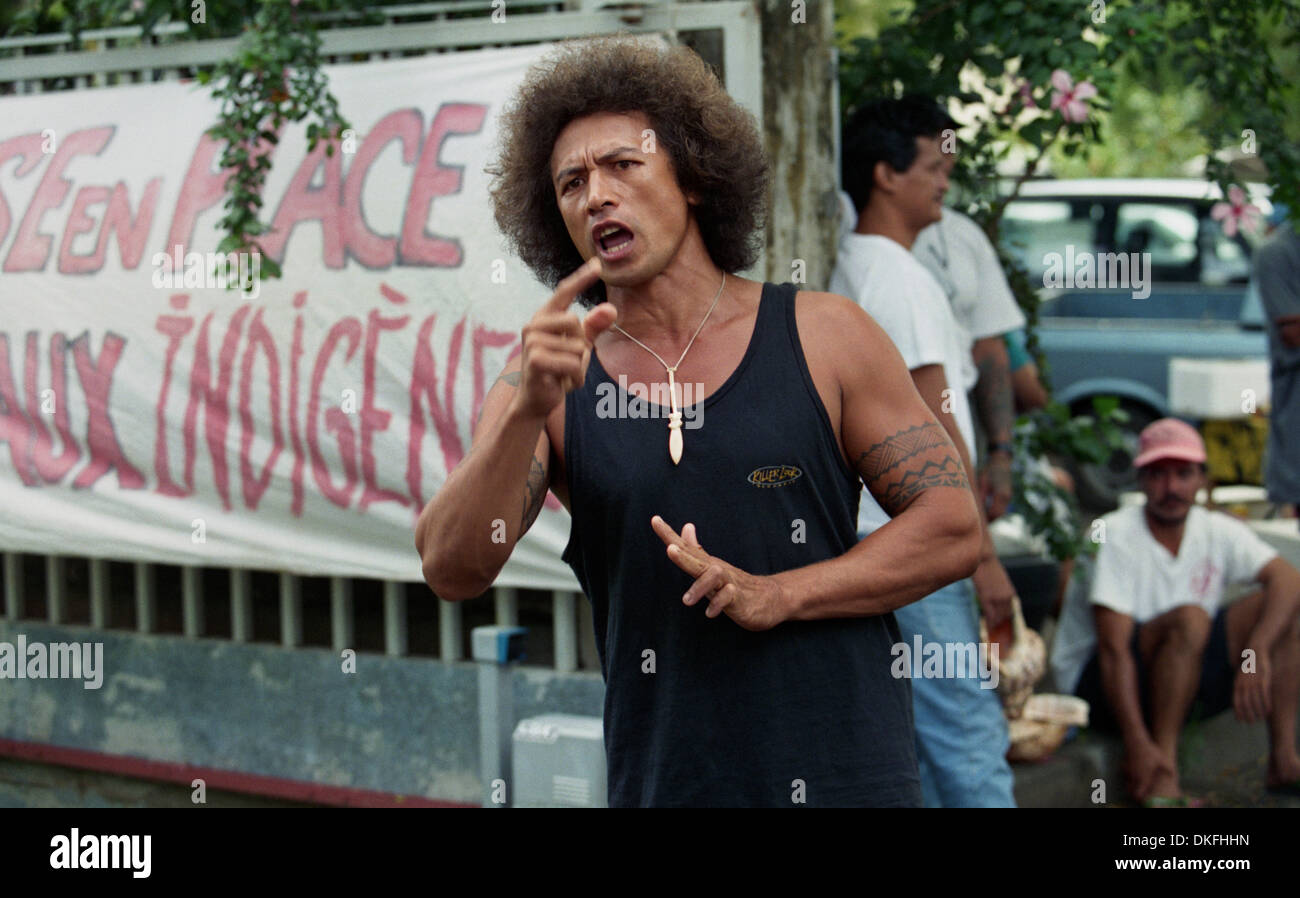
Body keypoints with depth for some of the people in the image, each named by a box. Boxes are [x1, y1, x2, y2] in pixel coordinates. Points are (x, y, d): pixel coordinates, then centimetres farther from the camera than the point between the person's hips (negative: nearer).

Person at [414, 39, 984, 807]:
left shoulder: (822, 337, 1)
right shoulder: (545, 384, 4)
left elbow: (955, 527, -1)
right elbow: (452, 572, -8)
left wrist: (777, 594, -11)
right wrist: (529, 412, -21)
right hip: (660, 781, 1)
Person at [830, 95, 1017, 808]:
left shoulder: (847, 270, 16)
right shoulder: (900, 279, -14)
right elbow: (934, 427, -18)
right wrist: (983, 555, -16)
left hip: (862, 533, 10)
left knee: (912, 729, 11)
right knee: (968, 725, -8)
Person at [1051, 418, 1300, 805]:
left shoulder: (1218, 531, -2)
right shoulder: (1115, 536, -18)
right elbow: (1114, 648, -25)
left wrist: (1257, 652, -35)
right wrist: (1136, 741, -35)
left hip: (1190, 681, 6)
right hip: (1095, 681, -5)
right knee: (1189, 619, -33)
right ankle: (1163, 776, -31)